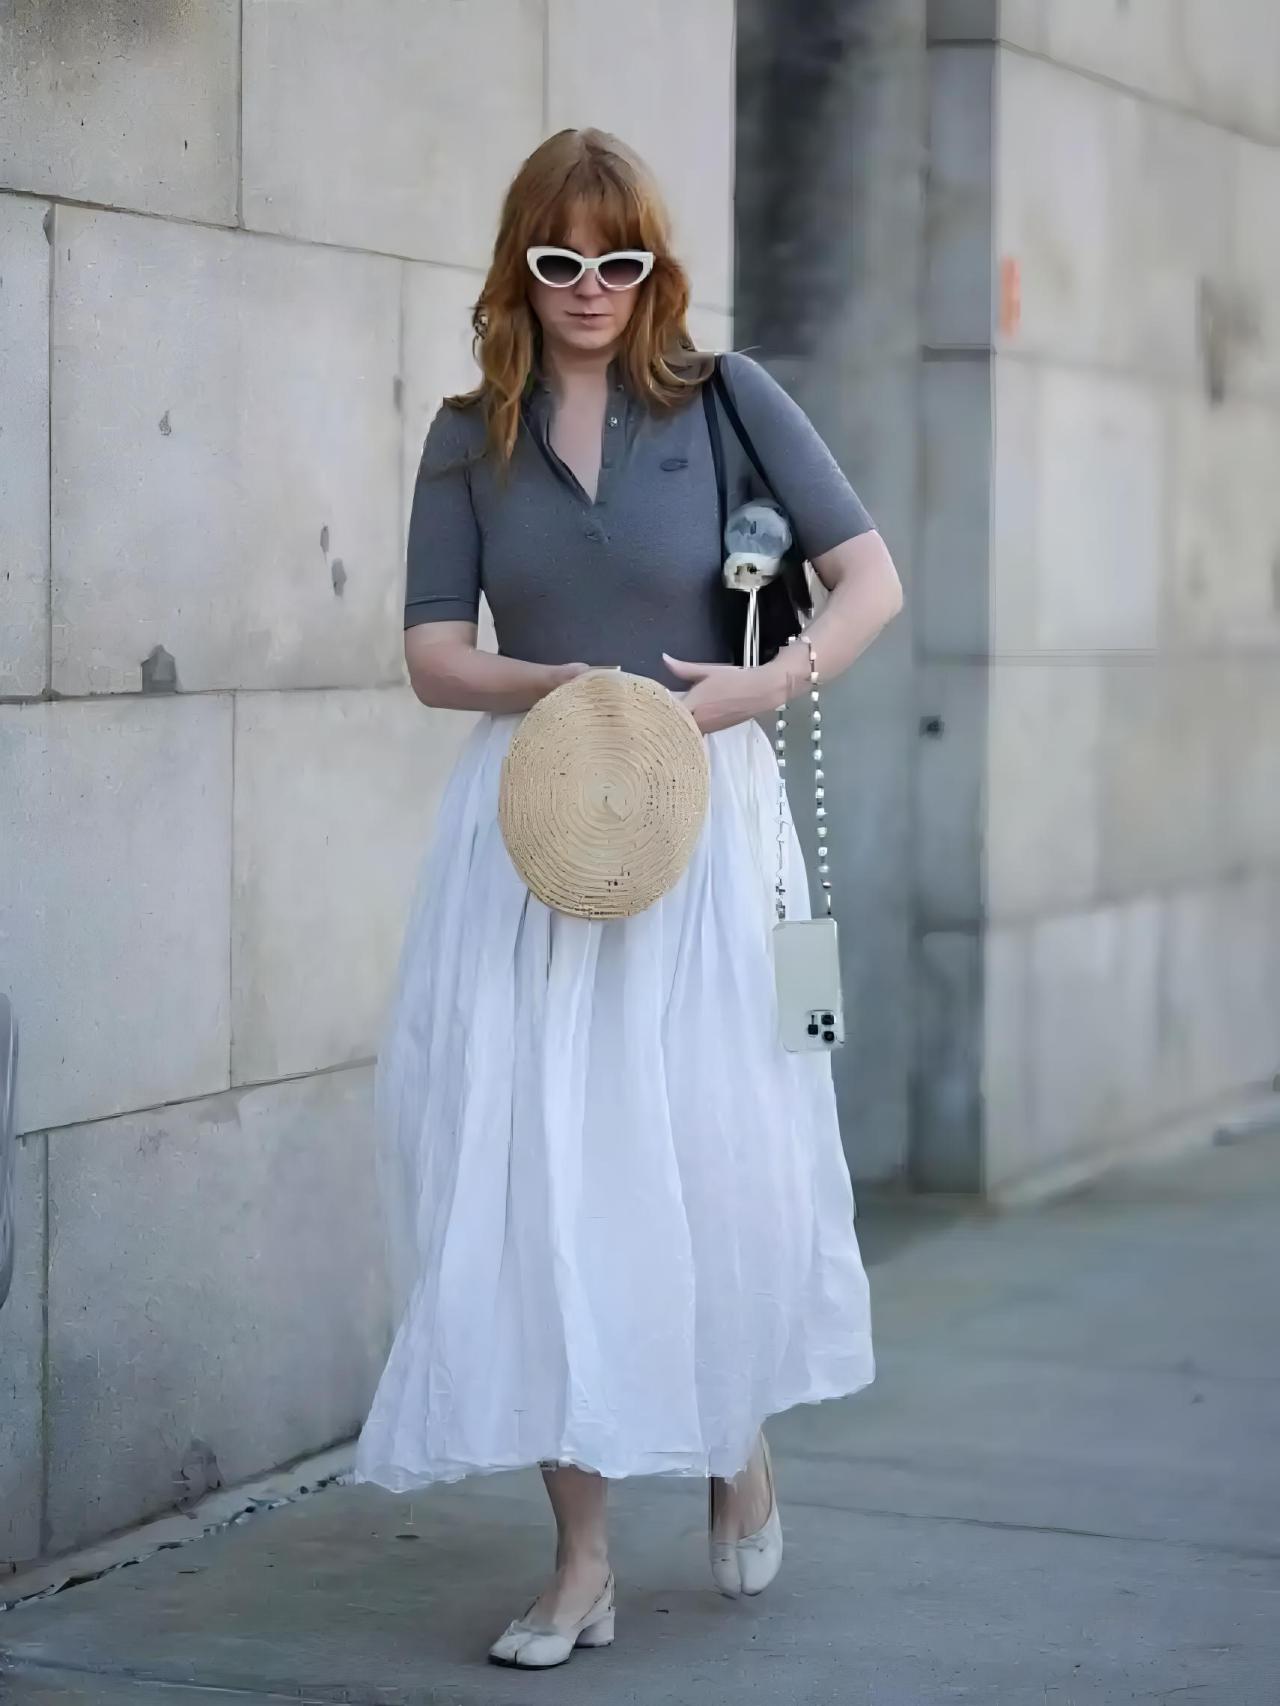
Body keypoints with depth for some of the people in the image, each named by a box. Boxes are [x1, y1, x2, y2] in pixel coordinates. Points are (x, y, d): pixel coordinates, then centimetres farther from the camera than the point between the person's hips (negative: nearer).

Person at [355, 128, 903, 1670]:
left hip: (700, 816, -2)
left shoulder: (724, 399, 1)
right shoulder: (472, 436, 7)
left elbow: (871, 580, -2)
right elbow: (432, 654, 4)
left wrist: (761, 684, -18)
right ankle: (581, 1559, 8)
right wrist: (564, 685, -14)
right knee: (539, 1176, -1)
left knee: (722, 1159, 1)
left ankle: (739, 1441, 33)